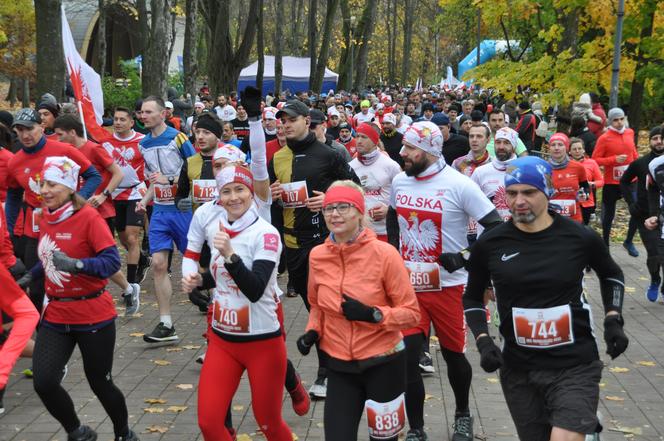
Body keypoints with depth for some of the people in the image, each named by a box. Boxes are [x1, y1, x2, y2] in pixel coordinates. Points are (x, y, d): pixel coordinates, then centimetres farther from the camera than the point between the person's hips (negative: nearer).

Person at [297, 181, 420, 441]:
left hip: (383, 364, -3)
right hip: (339, 366, 3)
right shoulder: (317, 256, -3)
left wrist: (372, 314, -24)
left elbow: (411, 313, -10)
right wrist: (312, 332, -2)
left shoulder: (384, 254, -15)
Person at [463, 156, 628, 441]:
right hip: (519, 370, 3)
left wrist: (613, 320, 3)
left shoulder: (580, 238, -5)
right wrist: (483, 341, -2)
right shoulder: (490, 244, -3)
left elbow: (611, 275, 16)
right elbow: (472, 297, 12)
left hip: (575, 366, -2)